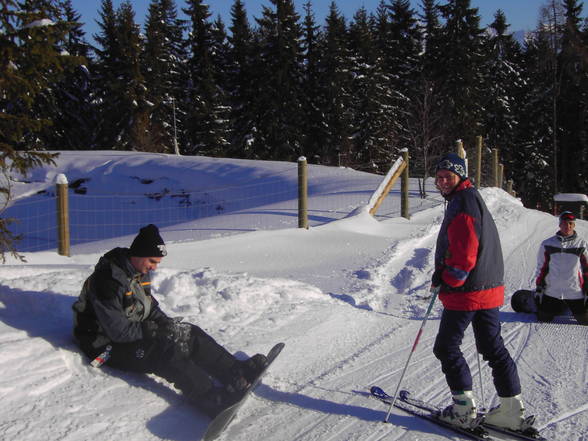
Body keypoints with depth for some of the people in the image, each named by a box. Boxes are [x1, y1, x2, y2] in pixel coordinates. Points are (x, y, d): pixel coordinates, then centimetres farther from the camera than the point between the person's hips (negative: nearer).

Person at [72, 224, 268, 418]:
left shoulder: (140, 272, 4)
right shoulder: (108, 280, -26)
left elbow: (150, 306, 15)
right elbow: (118, 331, -27)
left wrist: (167, 323, -5)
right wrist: (156, 331, -21)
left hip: (137, 330, 9)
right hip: (110, 345, -9)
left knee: (191, 334, -6)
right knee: (167, 351, -32)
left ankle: (237, 371, -12)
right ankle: (215, 401, -44)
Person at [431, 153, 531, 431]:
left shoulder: (463, 202, -14)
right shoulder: (473, 199, 17)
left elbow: (465, 252, -24)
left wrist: (447, 281, -17)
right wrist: (444, 272, 15)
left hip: (466, 292, -10)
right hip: (489, 289, 10)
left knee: (446, 347, 2)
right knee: (492, 346, 13)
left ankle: (464, 410, 7)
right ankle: (513, 411, 18)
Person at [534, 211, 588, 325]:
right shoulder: (548, 244, 1)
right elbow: (541, 267, 7)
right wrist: (539, 287, 5)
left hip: (575, 293, -1)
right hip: (551, 292, 1)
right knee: (543, 319, 6)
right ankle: (559, 307, 35)